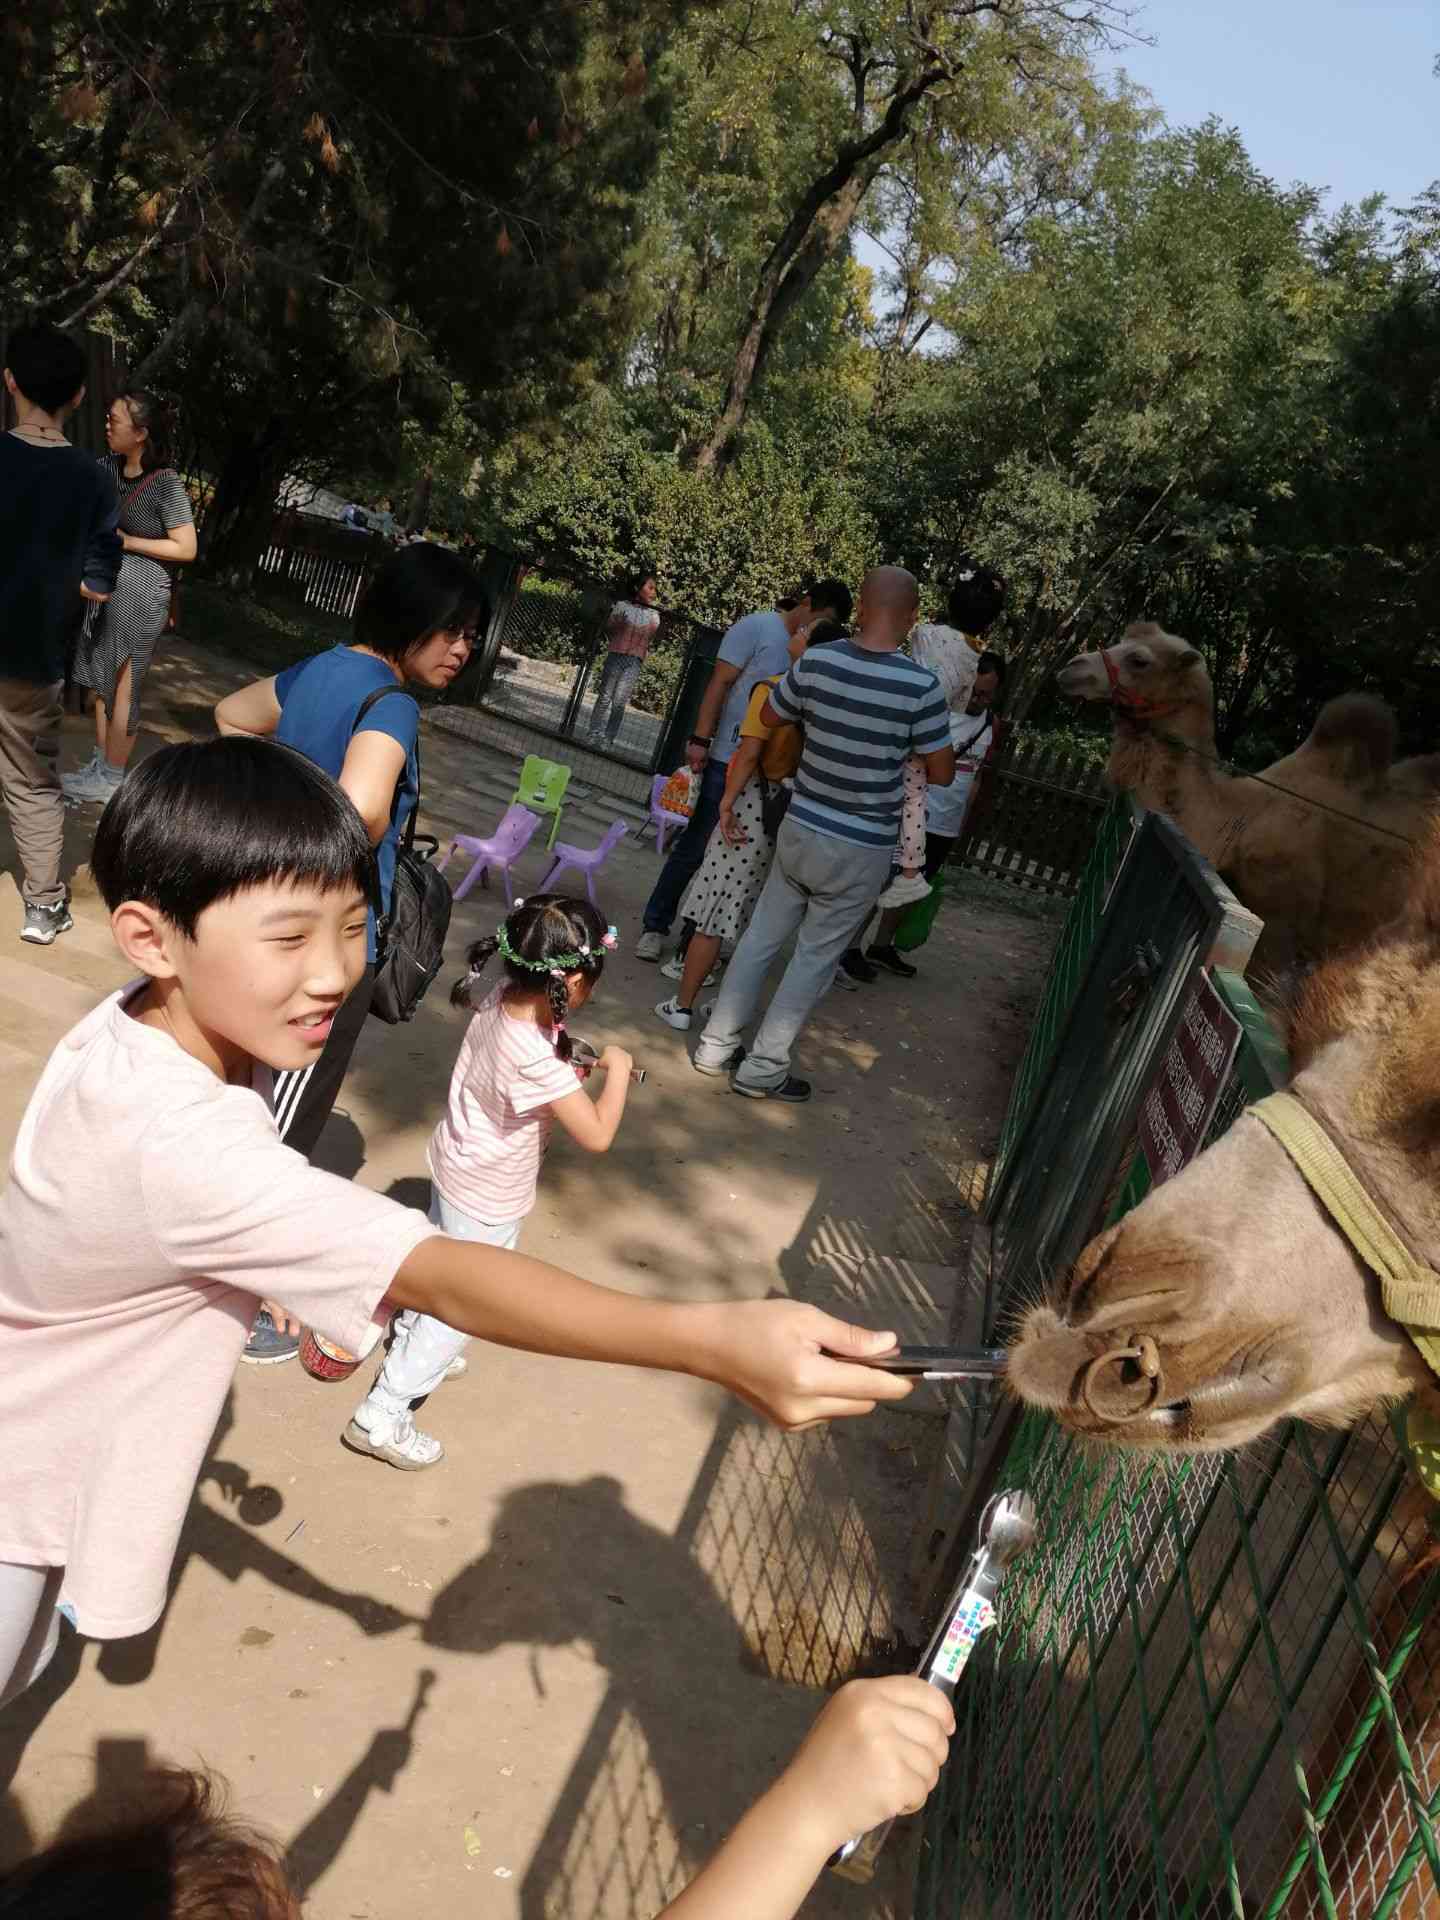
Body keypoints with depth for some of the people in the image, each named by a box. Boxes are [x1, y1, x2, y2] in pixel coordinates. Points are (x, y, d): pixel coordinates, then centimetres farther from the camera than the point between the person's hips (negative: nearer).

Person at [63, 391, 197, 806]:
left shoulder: (166, 483, -15)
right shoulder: (109, 468, 4)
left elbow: (186, 549, -14)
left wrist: (127, 541, -14)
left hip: (141, 593, -7)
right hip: (106, 585, 7)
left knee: (121, 686, 2)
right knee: (100, 680, 14)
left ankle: (112, 779, 13)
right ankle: (99, 765, 27)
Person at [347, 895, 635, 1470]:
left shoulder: (499, 1001, -14)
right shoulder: (536, 1060, -37)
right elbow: (597, 1135, -33)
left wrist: (573, 1059, -4)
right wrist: (617, 1067, -20)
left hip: (454, 1166, 8)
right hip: (488, 1200, -8)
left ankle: (410, 1343, 57)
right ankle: (381, 1416, 18)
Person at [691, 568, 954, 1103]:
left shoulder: (816, 662, -8)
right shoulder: (921, 685, -18)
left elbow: (769, 717, 10)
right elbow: (942, 774, -8)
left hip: (800, 829, 4)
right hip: (861, 849, -3)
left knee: (761, 938, 17)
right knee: (816, 957, 10)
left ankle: (716, 1046, 25)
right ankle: (763, 1068, 16)